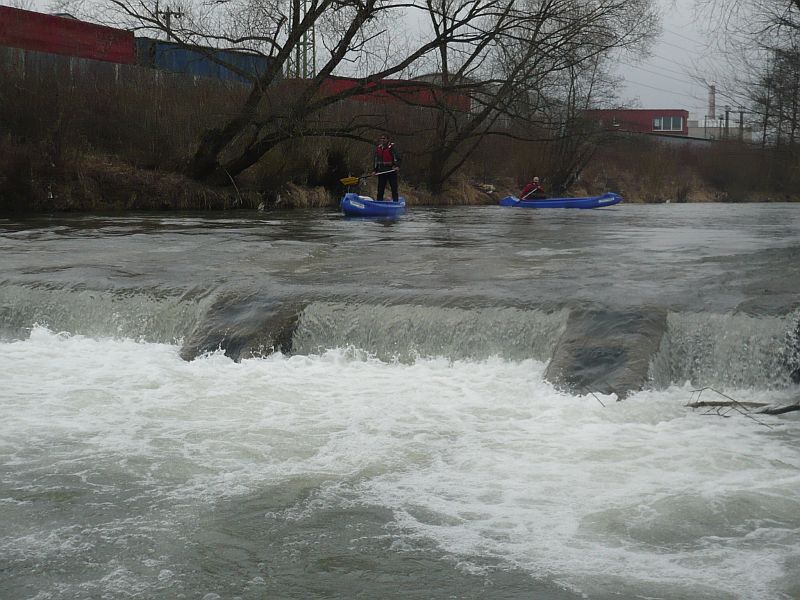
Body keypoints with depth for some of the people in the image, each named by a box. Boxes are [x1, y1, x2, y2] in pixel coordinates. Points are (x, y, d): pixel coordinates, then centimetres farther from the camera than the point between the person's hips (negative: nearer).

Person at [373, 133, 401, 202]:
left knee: (394, 188, -3)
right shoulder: (378, 148, 14)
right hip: (381, 172, 5)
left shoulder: (392, 147, -4)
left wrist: (397, 166, -26)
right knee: (380, 188, 5)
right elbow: (376, 160, 20)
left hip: (391, 171, -5)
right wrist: (375, 170, 11)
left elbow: (397, 157, -10)